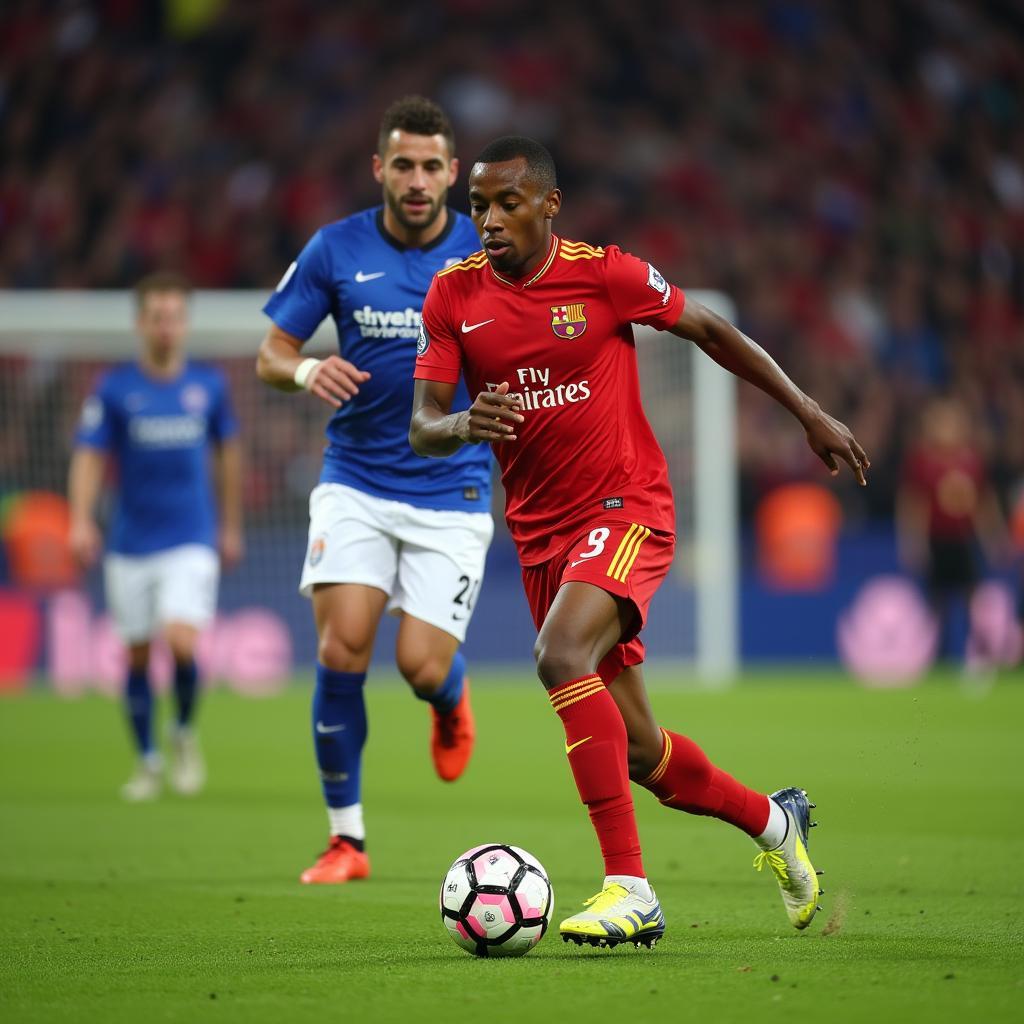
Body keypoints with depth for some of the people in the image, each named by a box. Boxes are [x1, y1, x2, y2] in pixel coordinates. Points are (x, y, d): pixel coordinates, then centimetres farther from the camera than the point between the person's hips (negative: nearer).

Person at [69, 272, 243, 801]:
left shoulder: (209, 385, 3)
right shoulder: (114, 389, -2)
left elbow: (227, 452, 16)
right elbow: (89, 458, -5)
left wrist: (231, 527, 19)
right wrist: (81, 521, -20)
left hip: (191, 543, -1)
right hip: (130, 545, 1)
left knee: (181, 642, -18)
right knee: (137, 655, 6)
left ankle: (185, 733, 10)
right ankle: (148, 762, 22)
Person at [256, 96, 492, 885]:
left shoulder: (489, 255, -3)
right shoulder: (336, 249, -1)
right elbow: (272, 351, 5)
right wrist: (305, 371, -18)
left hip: (452, 492, -1)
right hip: (356, 485, 1)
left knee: (423, 667, -10)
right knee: (343, 648, -15)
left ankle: (452, 699, 32)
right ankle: (347, 840, -1)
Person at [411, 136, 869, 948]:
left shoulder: (604, 275, -8)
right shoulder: (454, 297, 1)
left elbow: (711, 331, 5)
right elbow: (422, 428, -3)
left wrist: (809, 414, 9)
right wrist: (464, 426, -27)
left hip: (627, 509, -5)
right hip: (540, 535, 5)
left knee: (560, 656, -32)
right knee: (638, 755, 9)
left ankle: (628, 887, -31)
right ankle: (772, 822, 38)